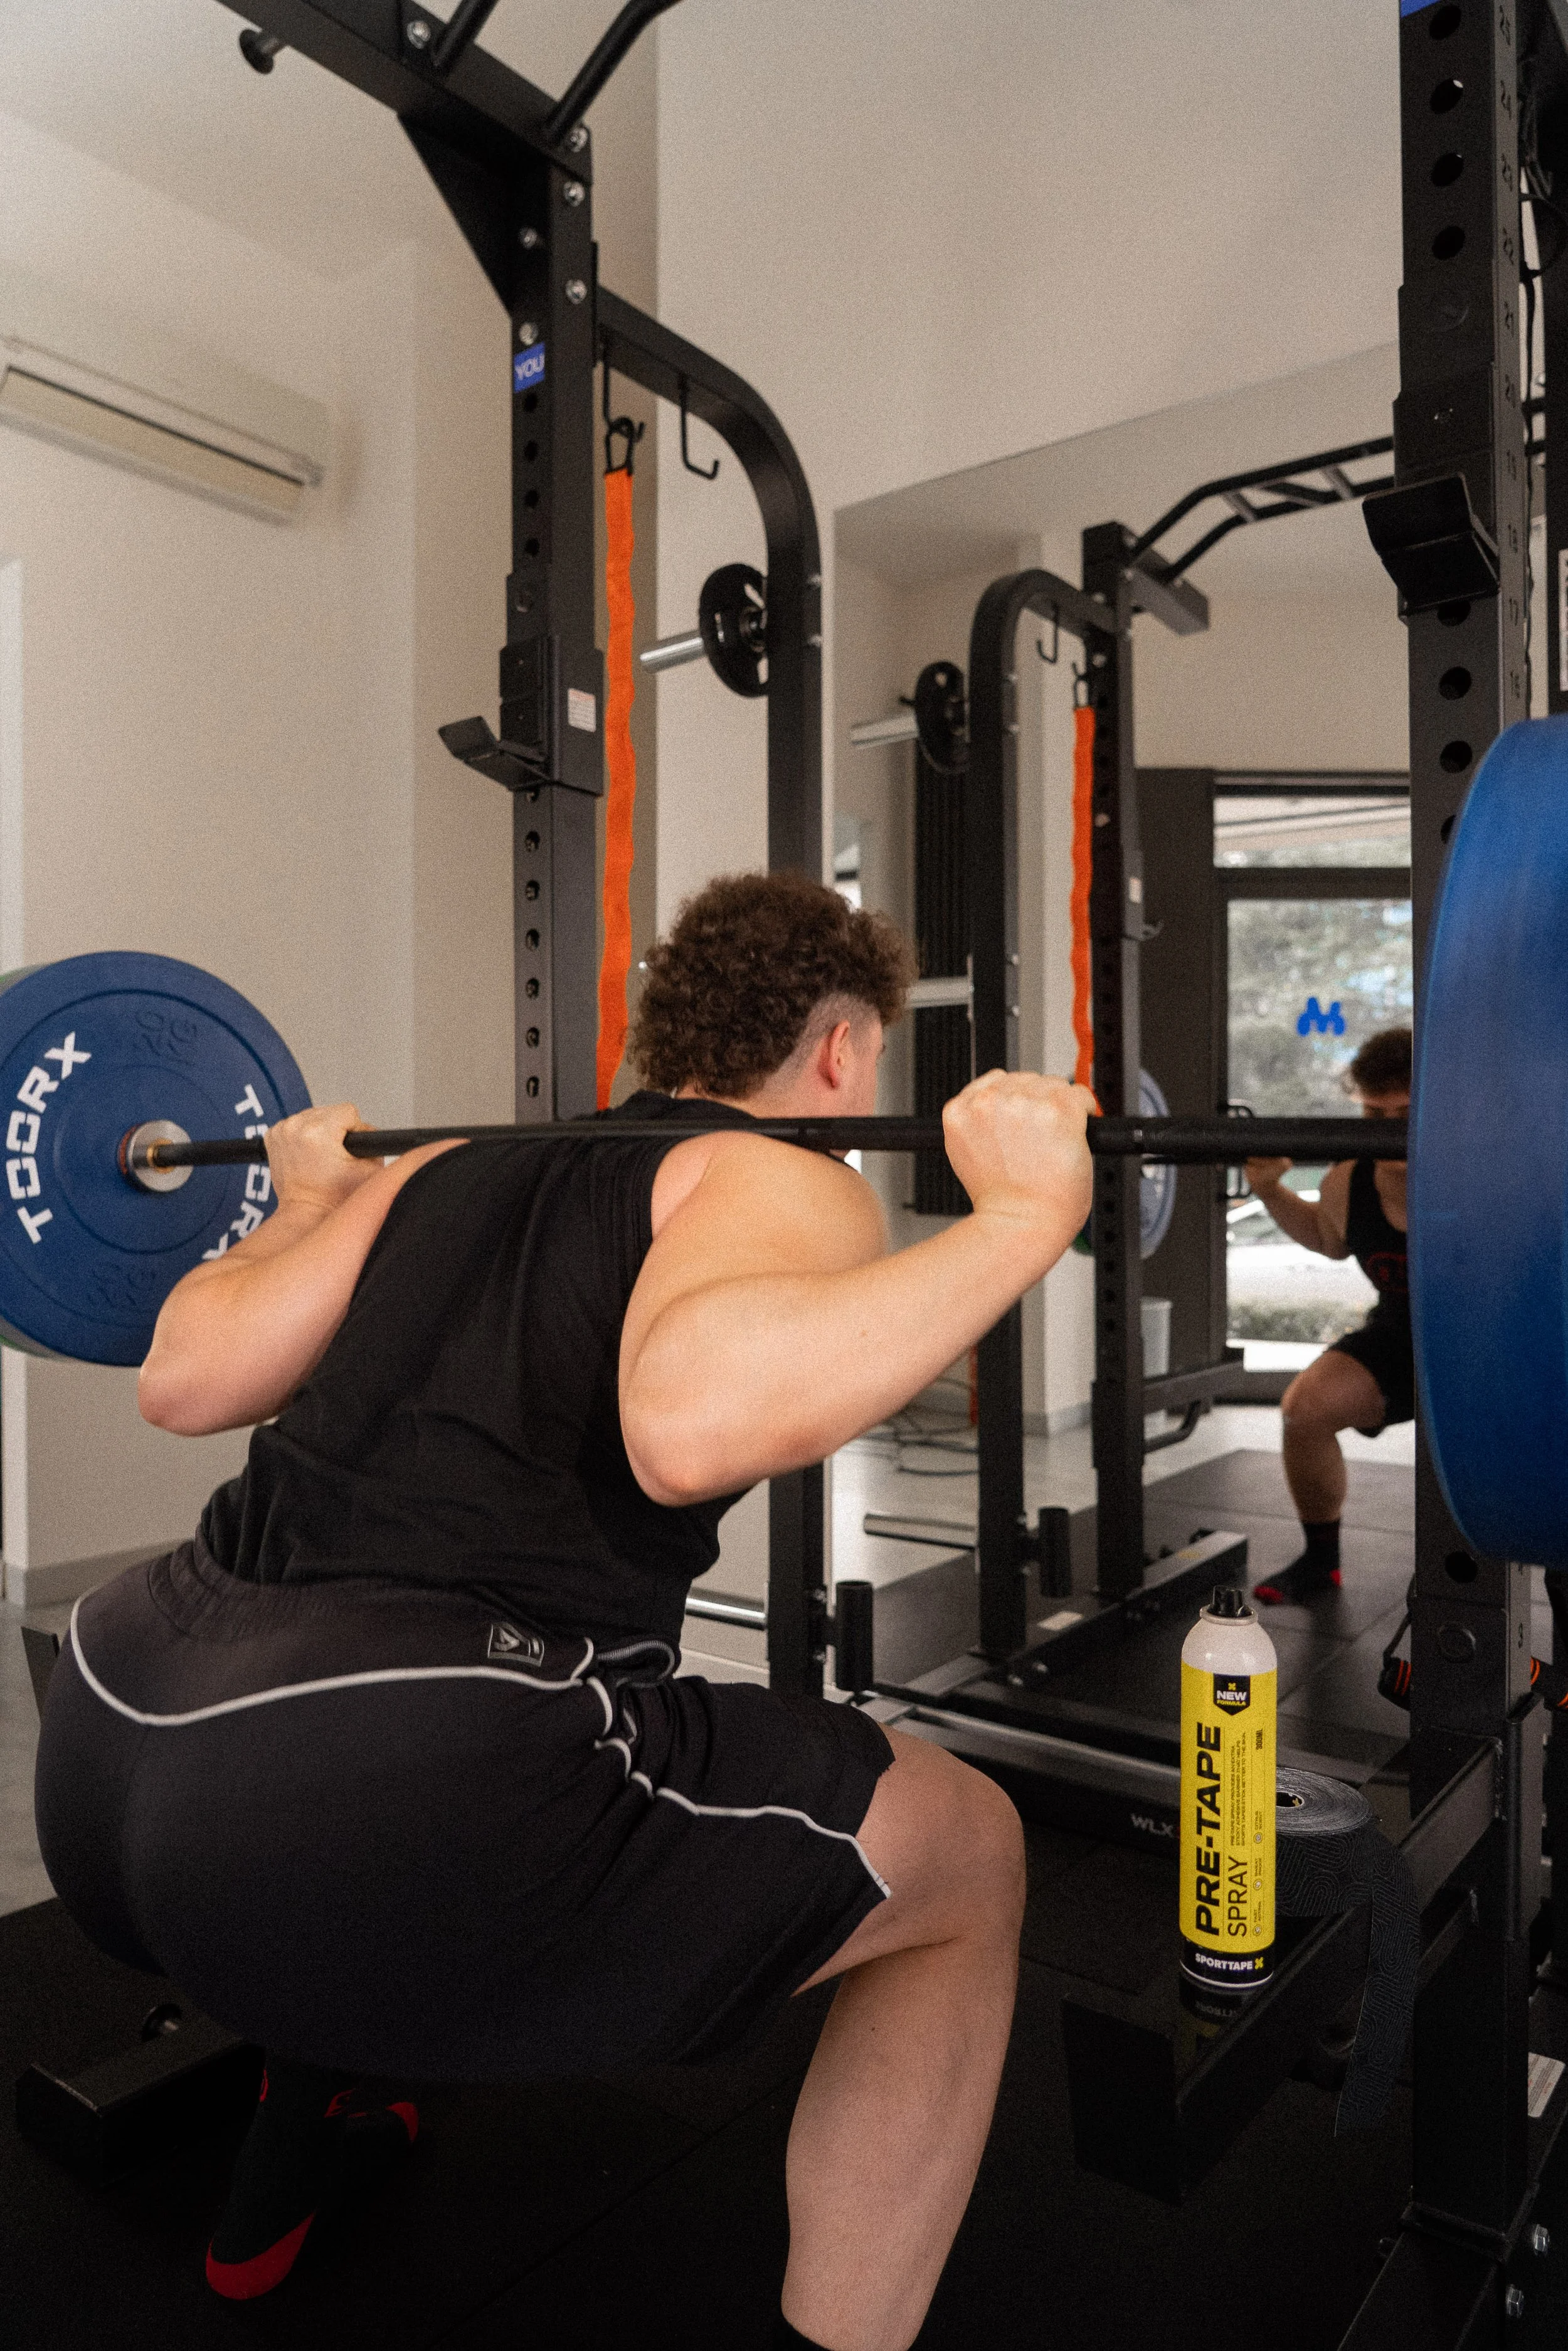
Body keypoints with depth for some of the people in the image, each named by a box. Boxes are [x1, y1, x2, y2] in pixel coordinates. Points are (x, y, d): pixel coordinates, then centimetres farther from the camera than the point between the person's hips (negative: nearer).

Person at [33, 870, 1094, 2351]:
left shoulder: (457, 1160, 19)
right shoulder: (779, 1181, 1)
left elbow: (184, 1378, 18)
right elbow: (694, 1421, -22)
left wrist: (307, 1207, 35)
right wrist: (1020, 1217, -12)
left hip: (101, 1756, 8)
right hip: (372, 1809, -8)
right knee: (965, 1860, 11)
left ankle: (286, 2171, 54)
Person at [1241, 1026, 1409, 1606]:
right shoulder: (1347, 1183, -13)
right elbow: (1329, 1238, 12)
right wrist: (1270, 1190, -3)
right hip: (1401, 1334, 4)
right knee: (1306, 1406, -14)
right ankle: (1320, 1560, 10)